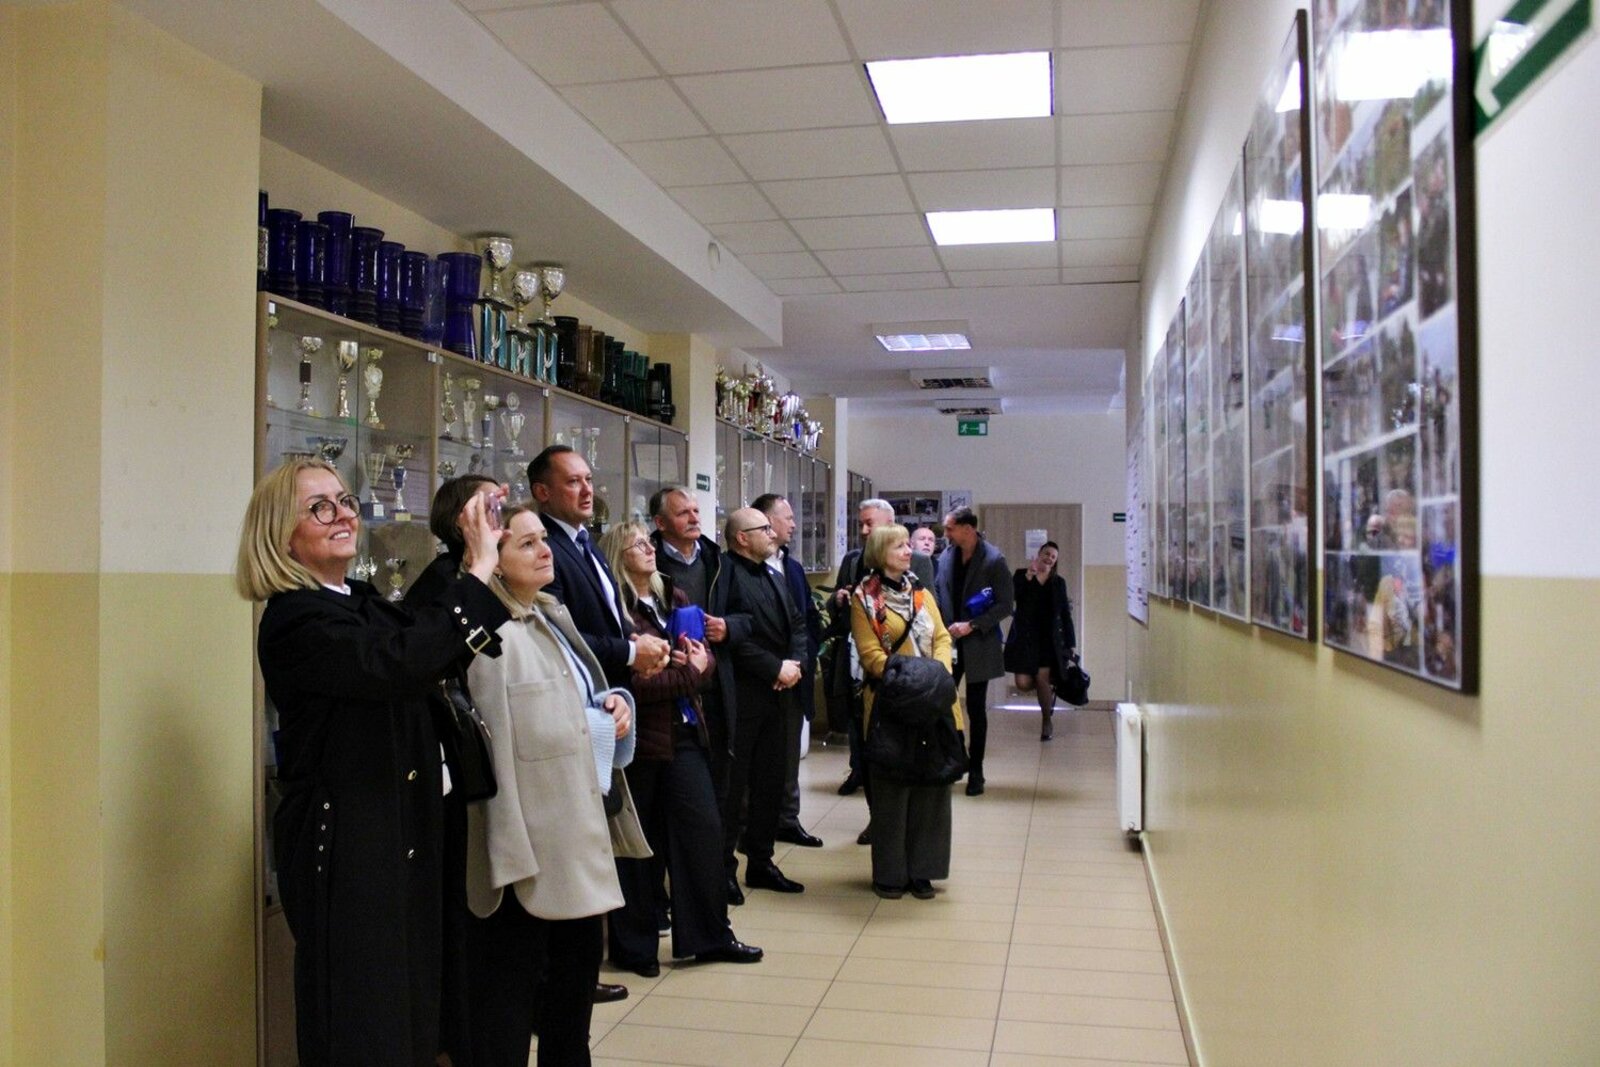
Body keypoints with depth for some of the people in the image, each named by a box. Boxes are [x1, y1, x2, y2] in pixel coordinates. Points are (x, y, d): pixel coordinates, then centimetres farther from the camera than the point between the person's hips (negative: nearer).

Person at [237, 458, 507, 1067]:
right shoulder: (295, 619, -17)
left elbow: (444, 652, 5)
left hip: (402, 839, 8)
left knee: (409, 1008, 17)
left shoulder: (365, 605, 11)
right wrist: (478, 572, -26)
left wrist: (478, 564, -6)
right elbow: (400, 663, -33)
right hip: (344, 848, -8)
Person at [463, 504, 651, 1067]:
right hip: (529, 842, -9)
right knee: (512, 989, 5)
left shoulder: (554, 615, 11)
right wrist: (508, 851, -23)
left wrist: (615, 703, 2)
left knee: (578, 972, 21)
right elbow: (490, 746, -22)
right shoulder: (490, 635, -18)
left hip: (582, 831, 9)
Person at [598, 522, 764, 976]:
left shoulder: (674, 598, 12)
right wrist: (689, 673, -11)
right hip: (640, 736, -6)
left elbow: (707, 662, 11)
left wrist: (700, 661, -11)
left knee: (704, 827, 5)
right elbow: (635, 682, -20)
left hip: (684, 732, 6)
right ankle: (633, 945, 20)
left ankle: (710, 934, 17)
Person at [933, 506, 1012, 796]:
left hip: (978, 647, -4)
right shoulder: (946, 557, 5)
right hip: (948, 642, 4)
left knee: (976, 710, 5)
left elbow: (1004, 606, -11)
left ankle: (975, 772, 16)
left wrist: (971, 626, -17)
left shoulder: (993, 560, -11)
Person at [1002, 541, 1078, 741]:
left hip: (1049, 639, 1)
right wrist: (1028, 576, -23)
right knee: (1023, 683, -6)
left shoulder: (1058, 582, 8)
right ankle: (1049, 692, 29)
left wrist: (1071, 642, 6)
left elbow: (1065, 614, 9)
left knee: (1042, 678, -9)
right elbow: (1012, 596, -16)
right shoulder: (1021, 575, 3)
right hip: (1024, 637, 0)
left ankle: (1046, 721, 13)